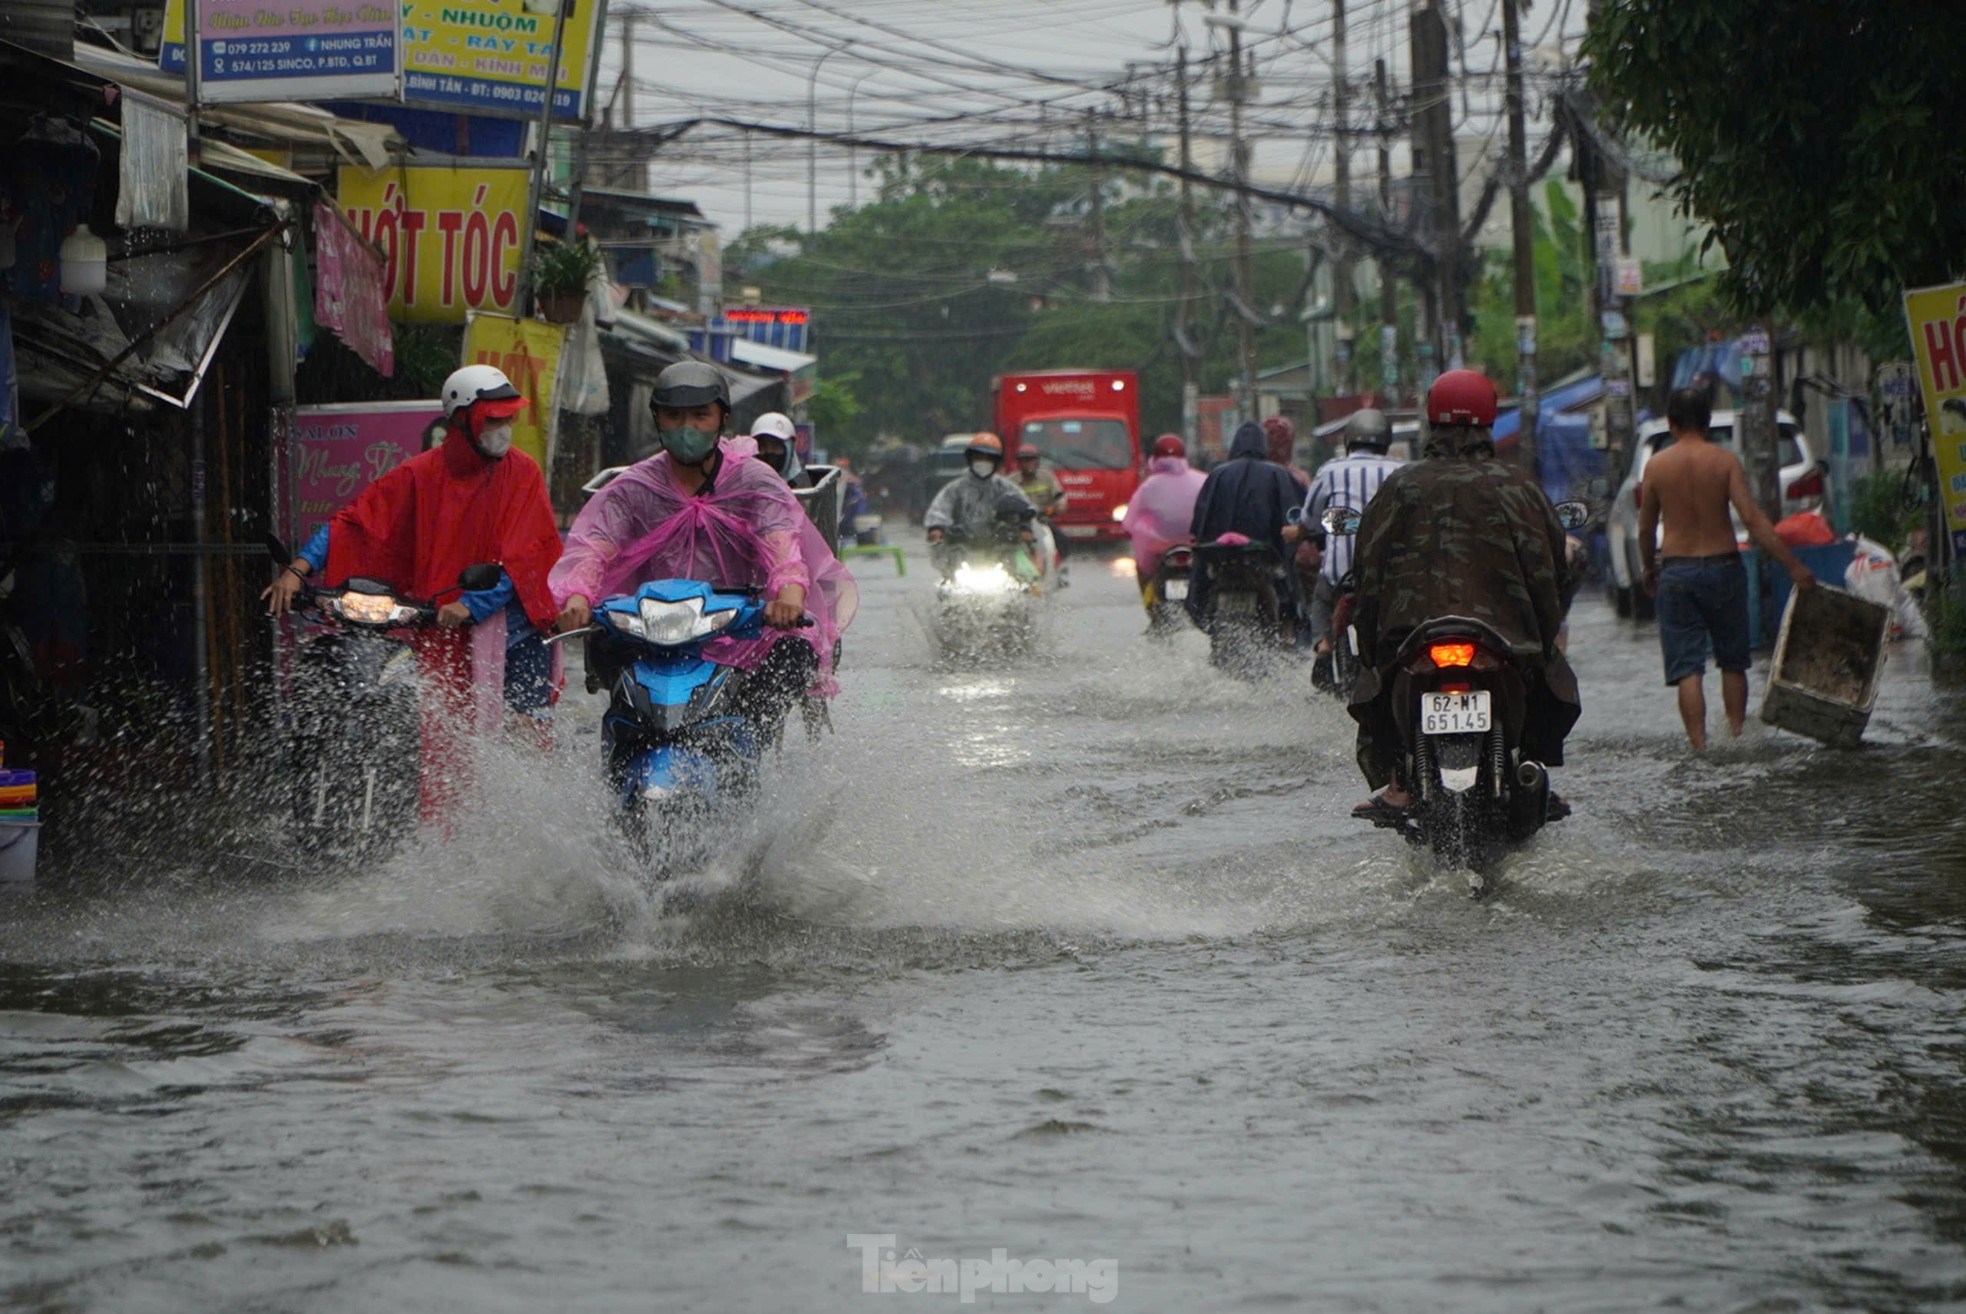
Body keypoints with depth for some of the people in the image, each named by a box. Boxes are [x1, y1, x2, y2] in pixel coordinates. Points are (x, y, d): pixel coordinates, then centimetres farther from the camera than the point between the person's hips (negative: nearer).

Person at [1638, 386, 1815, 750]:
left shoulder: (1656, 465, -1)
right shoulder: (1724, 461, -6)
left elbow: (1646, 528, 6)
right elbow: (1751, 518, -13)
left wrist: (1649, 570, 24)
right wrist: (1793, 566, -12)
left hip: (1676, 571, 0)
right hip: (1723, 566, 0)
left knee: (1687, 667, 0)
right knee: (1732, 662, 16)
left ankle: (1699, 745, -9)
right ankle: (1736, 735, 19)